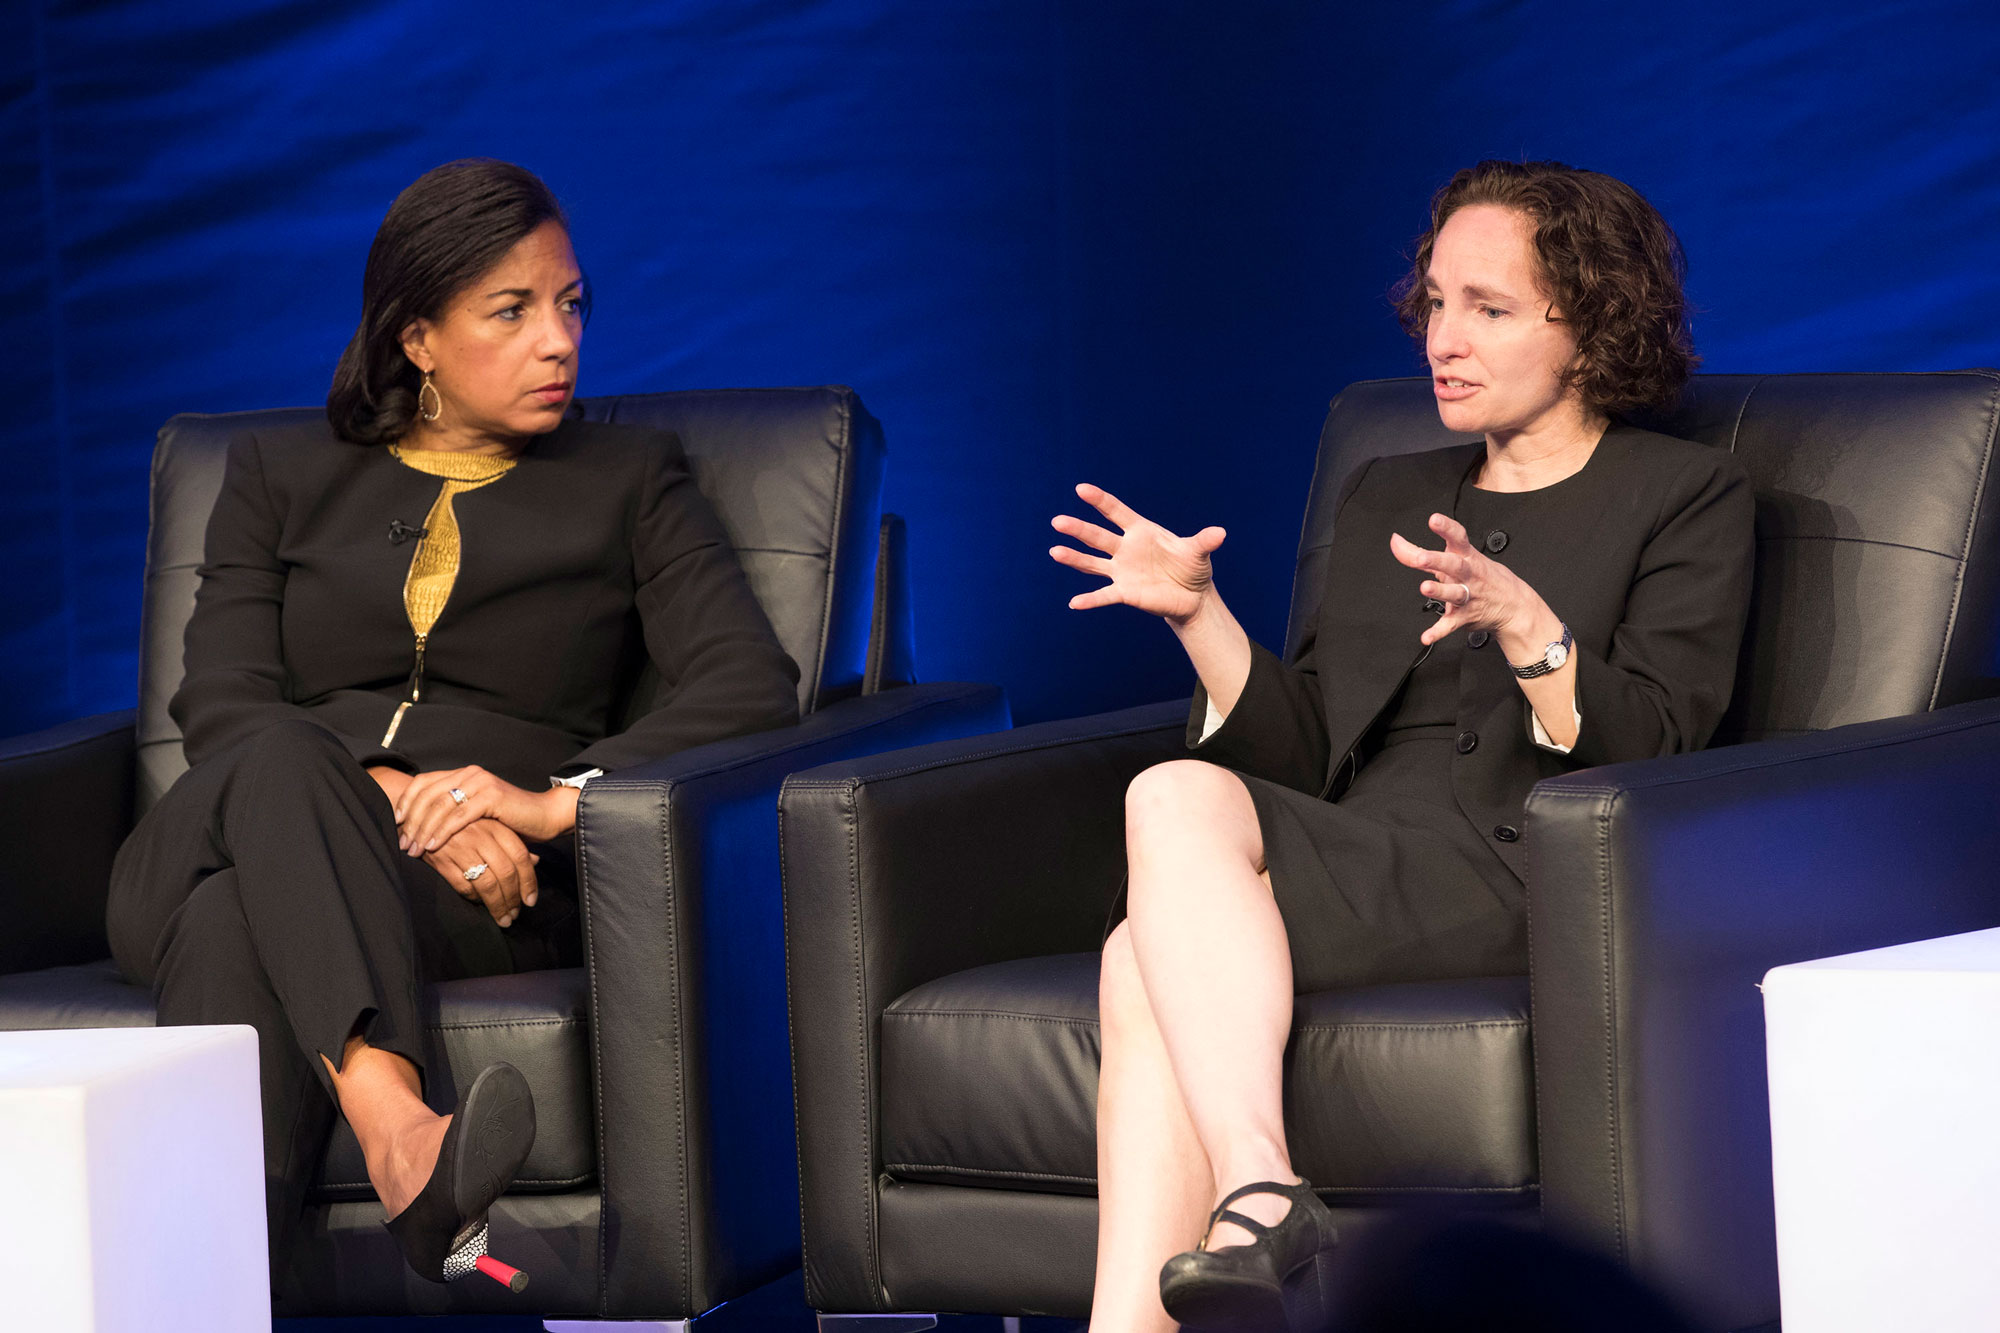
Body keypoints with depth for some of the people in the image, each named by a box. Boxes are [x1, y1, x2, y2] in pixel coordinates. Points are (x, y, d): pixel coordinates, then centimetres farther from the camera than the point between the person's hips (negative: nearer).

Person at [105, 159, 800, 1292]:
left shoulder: (629, 481, 20)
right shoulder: (282, 476, 22)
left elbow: (752, 686, 3)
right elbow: (221, 707, 7)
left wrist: (560, 797, -15)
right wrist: (389, 802, -14)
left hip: (484, 901, -1)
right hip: (223, 838, 1)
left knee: (239, 925, -36)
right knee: (281, 764, -38)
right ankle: (403, 1139, -60)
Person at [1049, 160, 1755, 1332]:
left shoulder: (1690, 498, 11)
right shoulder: (1388, 499, 29)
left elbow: (1649, 742, -4)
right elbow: (1307, 750, 23)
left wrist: (1518, 621, -20)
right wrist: (1202, 616, 8)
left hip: (1530, 879, -6)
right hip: (1362, 869, 6)